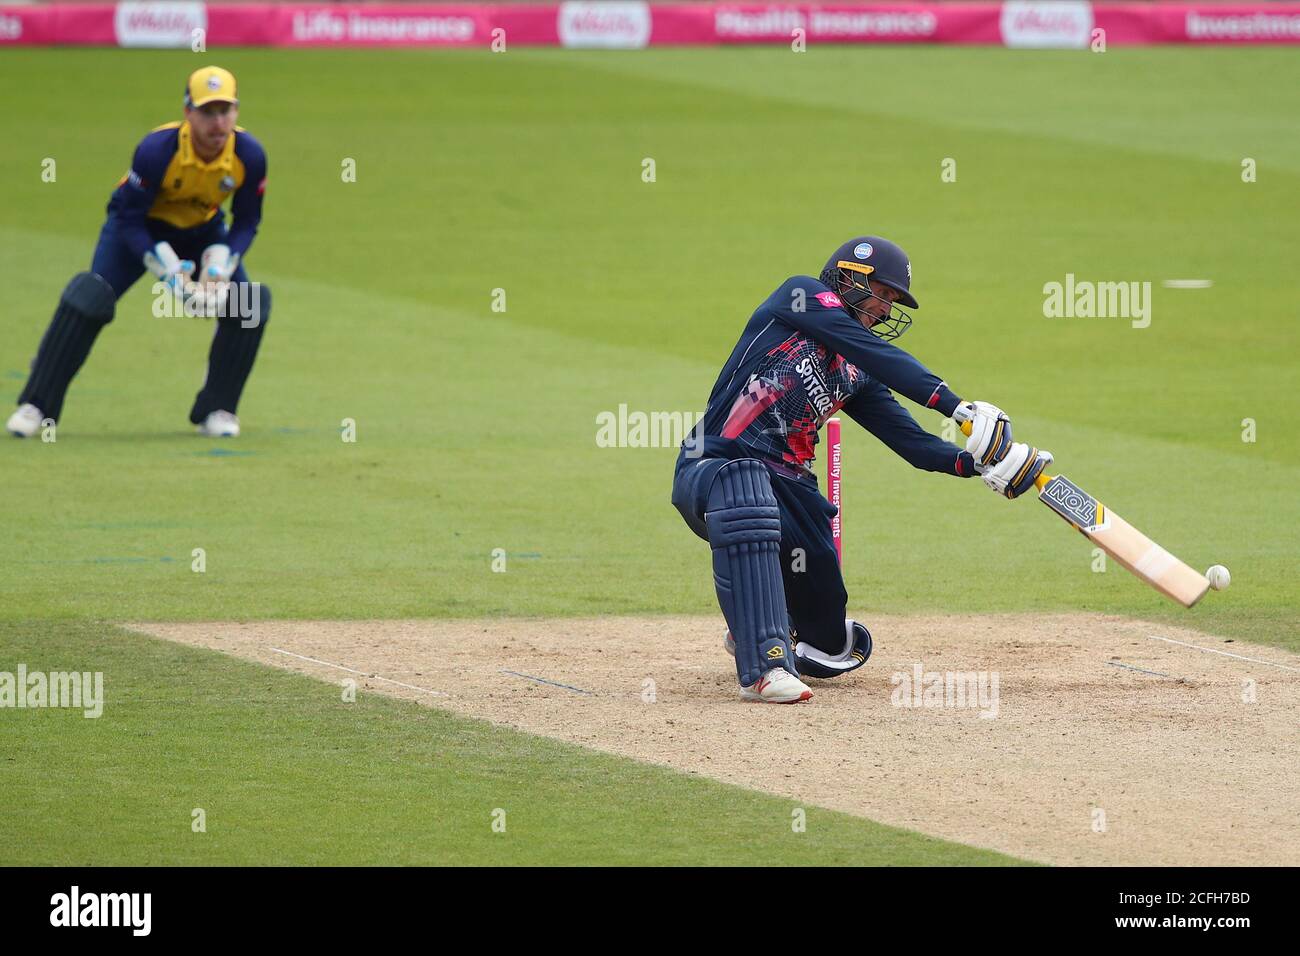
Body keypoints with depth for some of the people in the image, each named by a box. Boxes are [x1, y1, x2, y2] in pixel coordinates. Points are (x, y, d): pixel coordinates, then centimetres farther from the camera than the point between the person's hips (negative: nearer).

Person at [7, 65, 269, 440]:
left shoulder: (249, 155, -25)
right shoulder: (157, 150, -35)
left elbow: (246, 223, -9)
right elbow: (129, 221, -25)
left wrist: (218, 272, -24)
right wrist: (171, 273, -32)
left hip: (204, 230, 3)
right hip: (142, 224, -3)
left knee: (250, 303, -15)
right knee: (90, 296, -22)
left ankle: (216, 410, 1)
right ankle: (36, 406, -14)